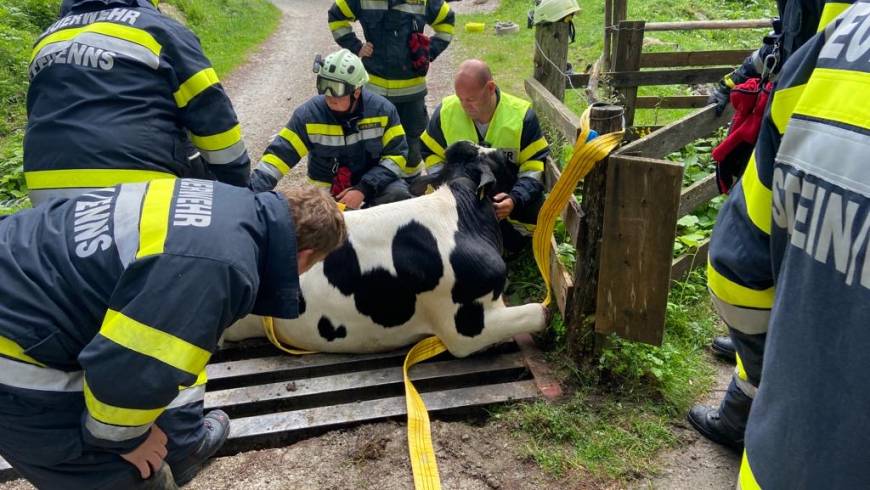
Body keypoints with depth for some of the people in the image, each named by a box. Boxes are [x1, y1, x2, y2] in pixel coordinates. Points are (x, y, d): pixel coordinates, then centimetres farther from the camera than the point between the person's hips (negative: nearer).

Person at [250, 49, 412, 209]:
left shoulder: (382, 110, -13)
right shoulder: (308, 114, -14)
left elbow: (397, 154, -11)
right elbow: (280, 154, -16)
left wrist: (364, 189, -24)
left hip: (374, 181, -1)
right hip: (328, 188, 1)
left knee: (398, 195, -28)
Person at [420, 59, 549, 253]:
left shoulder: (521, 114, -15)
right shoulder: (445, 111, -11)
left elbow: (535, 165, -12)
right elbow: (431, 153, 2)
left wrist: (515, 198, -30)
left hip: (505, 197, -1)